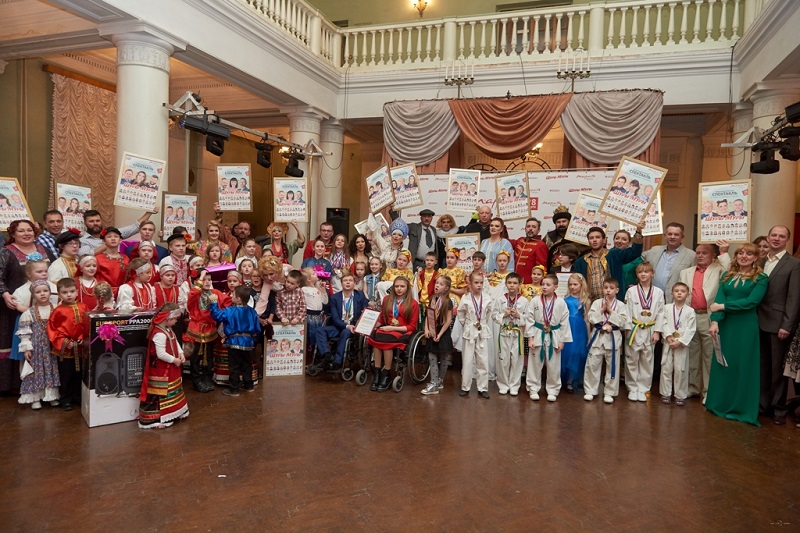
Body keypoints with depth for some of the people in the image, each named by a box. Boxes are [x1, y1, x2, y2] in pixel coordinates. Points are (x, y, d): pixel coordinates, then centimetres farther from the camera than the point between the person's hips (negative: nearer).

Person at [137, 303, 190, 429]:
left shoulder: (169, 330, 5)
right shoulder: (159, 334, -27)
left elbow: (176, 342, 15)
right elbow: (161, 354, -30)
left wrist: (181, 353, -2)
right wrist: (174, 360, -20)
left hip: (170, 370, 11)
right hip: (161, 372, -11)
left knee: (172, 393, 23)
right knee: (160, 395, -3)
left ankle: (172, 414, 37)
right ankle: (155, 419, 5)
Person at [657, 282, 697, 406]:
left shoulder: (690, 311, -1)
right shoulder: (667, 308, 3)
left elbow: (690, 329, -5)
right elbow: (664, 324, -2)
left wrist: (680, 341, -13)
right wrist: (668, 337, -15)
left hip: (682, 344, -1)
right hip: (668, 342, 1)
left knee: (680, 369, 2)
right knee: (666, 368, 5)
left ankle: (680, 395, 13)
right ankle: (666, 393, 15)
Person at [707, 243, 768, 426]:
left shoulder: (760, 278, -2)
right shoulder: (727, 276, 9)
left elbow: (751, 302, -15)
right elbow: (719, 299, -3)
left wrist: (722, 306, -15)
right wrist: (715, 321, -16)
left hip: (746, 327, -4)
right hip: (725, 325, 4)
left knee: (743, 366, 4)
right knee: (722, 363, 9)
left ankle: (743, 408, 15)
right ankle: (721, 403, 21)